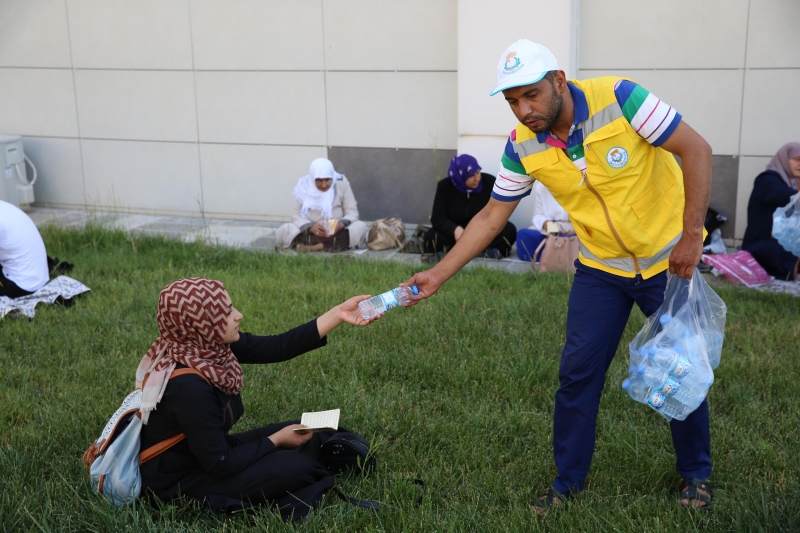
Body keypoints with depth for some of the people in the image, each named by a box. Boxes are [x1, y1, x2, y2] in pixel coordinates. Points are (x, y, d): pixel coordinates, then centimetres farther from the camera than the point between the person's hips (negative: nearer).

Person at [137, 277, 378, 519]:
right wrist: (277, 440, -14)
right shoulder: (188, 386, -34)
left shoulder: (207, 346, -11)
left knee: (309, 437, 7)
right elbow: (221, 465, -27)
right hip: (179, 480, -8)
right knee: (294, 466, -14)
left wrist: (338, 314, -10)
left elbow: (277, 347, -7)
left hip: (204, 451, 8)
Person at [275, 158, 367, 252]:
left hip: (337, 234, 1)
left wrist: (341, 224, -25)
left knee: (360, 226, -28)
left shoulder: (342, 183, -2)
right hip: (309, 234, -1)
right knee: (282, 232, -27)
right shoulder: (304, 186, -2)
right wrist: (310, 227, -26)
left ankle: (318, 247, -33)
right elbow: (296, 214, -5)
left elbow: (352, 212, -3)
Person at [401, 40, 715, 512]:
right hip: (601, 269, 3)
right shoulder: (523, 146, -12)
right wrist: (438, 275, -9)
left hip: (670, 260, -3)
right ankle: (569, 480, 19)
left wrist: (691, 235, -23)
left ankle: (697, 474, 29)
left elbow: (697, 150, -19)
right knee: (578, 371, 1)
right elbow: (491, 217, -3)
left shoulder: (618, 99, -25)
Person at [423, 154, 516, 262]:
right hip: (454, 234, 0)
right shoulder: (445, 186, -7)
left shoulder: (490, 182, -9)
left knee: (509, 230, -29)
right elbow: (437, 218, -11)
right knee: (430, 237, -29)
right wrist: (455, 229, -33)